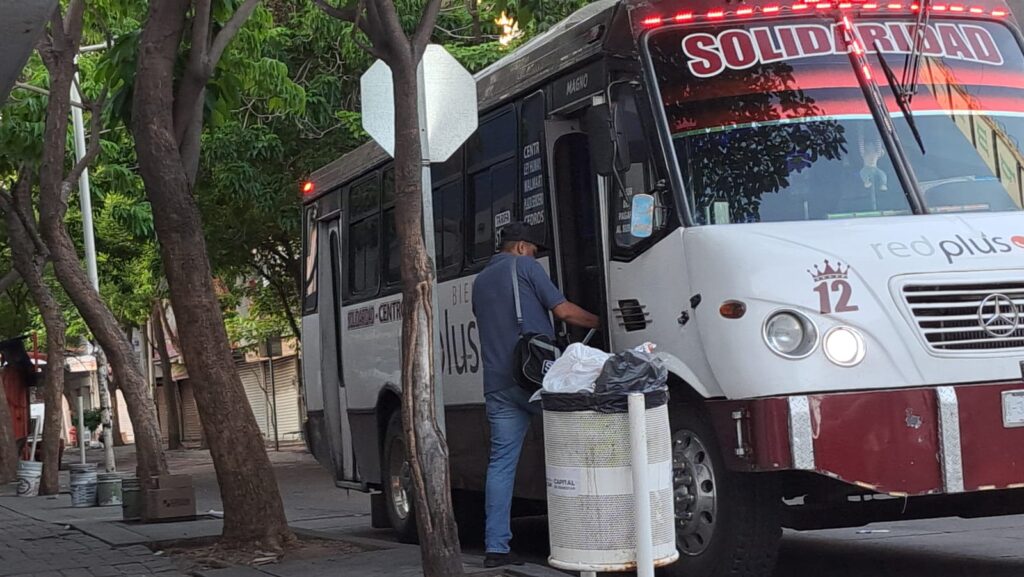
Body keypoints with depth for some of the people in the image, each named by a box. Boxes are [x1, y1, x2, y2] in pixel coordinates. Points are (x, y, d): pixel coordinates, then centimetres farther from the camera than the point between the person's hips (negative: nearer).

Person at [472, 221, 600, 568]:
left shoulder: (480, 281, 23)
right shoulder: (525, 267, 3)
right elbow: (564, 311, -1)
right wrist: (599, 322, 13)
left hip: (497, 384, 6)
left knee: (501, 462, 3)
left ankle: (496, 547, -2)